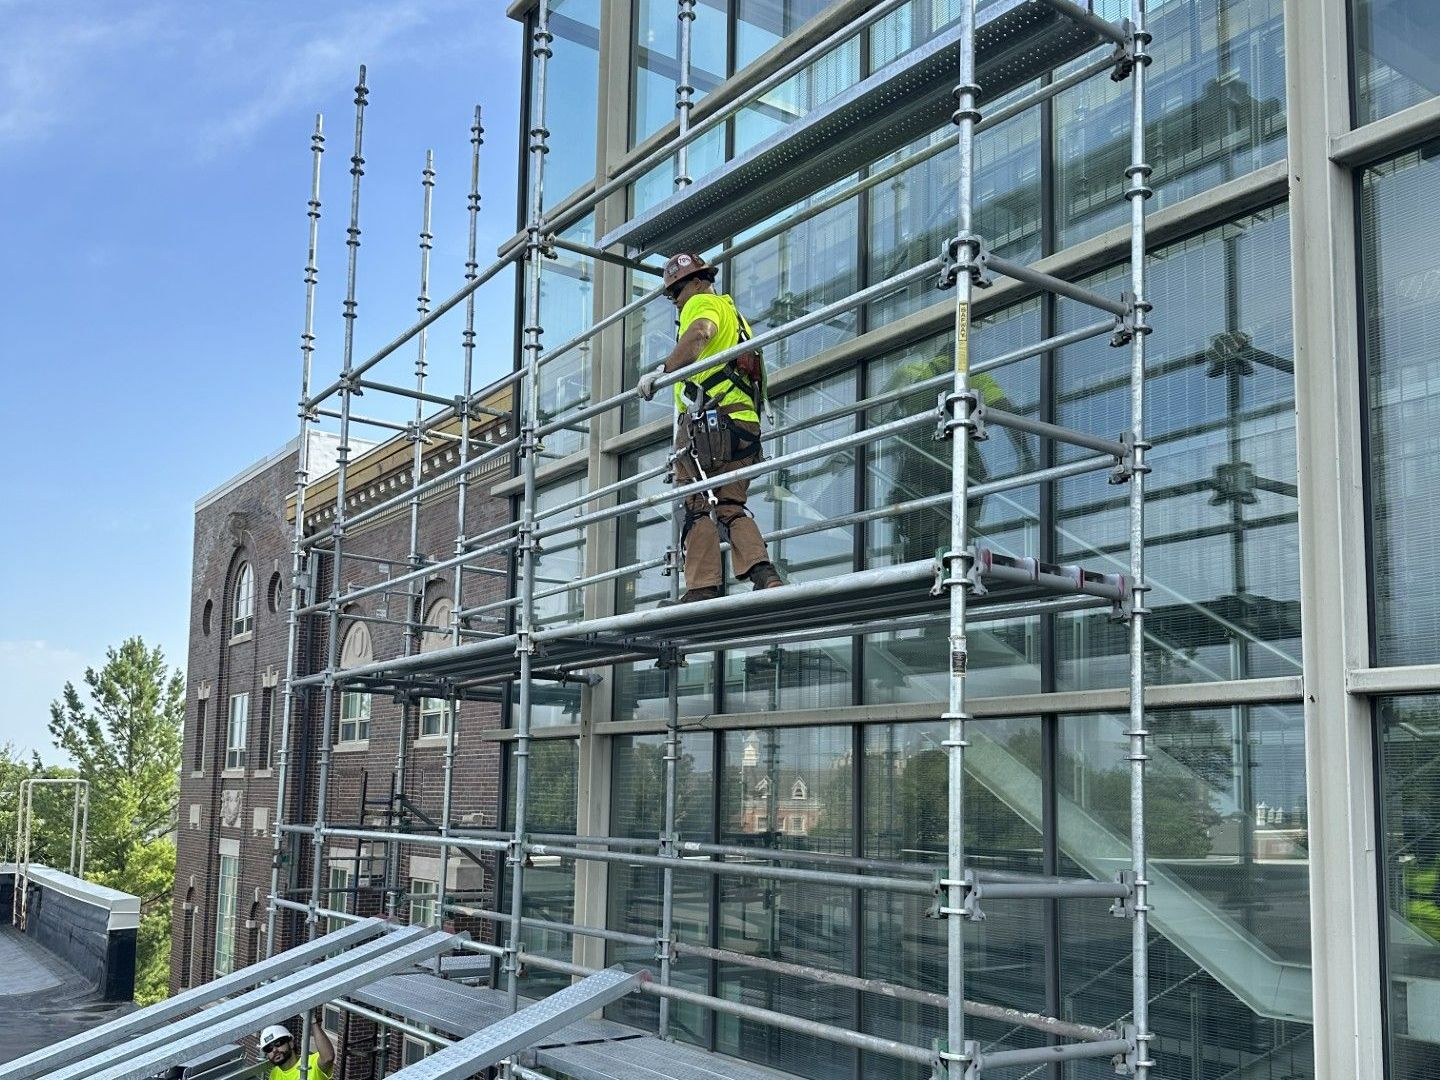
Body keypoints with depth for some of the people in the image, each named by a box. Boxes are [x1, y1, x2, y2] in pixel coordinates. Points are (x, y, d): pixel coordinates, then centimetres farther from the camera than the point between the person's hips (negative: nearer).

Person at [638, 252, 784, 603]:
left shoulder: (703, 303, 4)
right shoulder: (734, 313, 32)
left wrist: (661, 371, -23)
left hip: (707, 417, -8)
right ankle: (762, 571, -11)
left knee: (697, 507, -7)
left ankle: (703, 588, -11)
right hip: (745, 422, 8)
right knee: (732, 506, 9)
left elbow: (699, 335, -19)